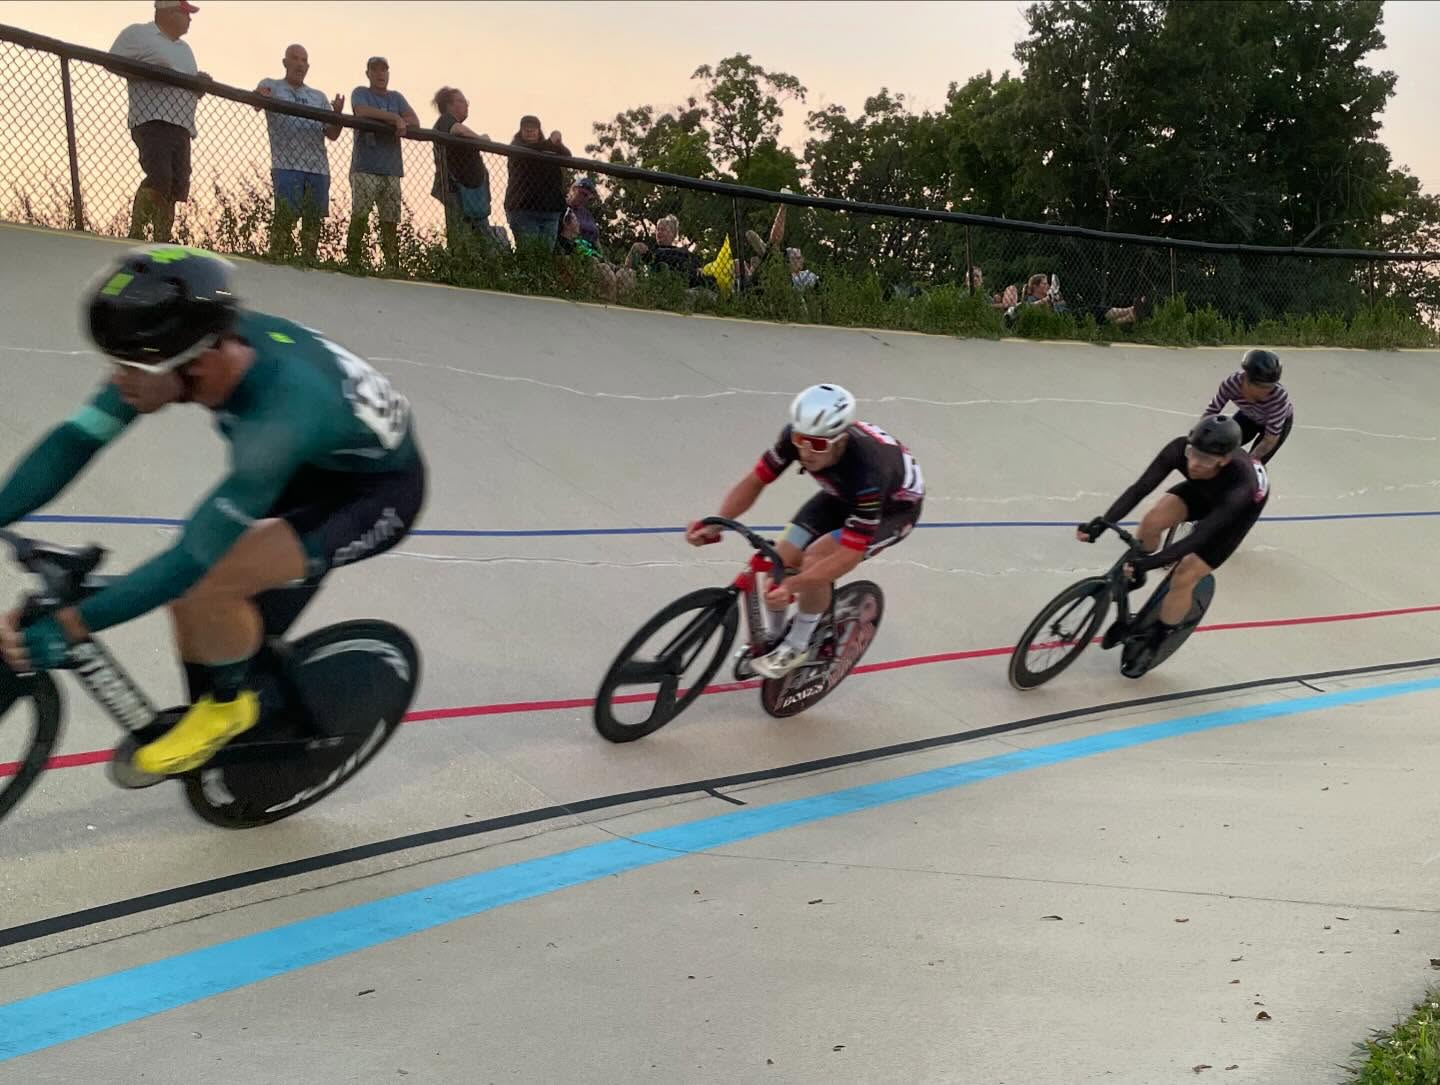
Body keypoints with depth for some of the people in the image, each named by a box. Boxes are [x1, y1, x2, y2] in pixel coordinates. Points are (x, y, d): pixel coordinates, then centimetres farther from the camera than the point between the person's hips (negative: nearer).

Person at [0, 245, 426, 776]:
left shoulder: (281, 413, -42)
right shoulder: (188, 344, -22)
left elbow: (195, 556, -40)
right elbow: (74, 440, -17)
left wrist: (68, 627, -40)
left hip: (379, 491, -7)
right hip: (314, 463, 8)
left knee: (206, 584, -23)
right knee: (187, 580, 0)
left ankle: (227, 706, 5)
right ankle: (209, 715, 23)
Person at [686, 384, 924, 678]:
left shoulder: (867, 471, -44)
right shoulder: (798, 435, -30)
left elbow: (849, 555, -40)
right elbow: (755, 482, -18)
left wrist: (793, 584, -50)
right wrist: (715, 526, -33)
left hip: (893, 507, -6)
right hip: (843, 493, 6)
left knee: (815, 561, -26)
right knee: (782, 559, -8)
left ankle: (798, 646, -3)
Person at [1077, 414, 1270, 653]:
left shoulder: (1239, 482, -45)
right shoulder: (1179, 449, -36)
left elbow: (1199, 537, -47)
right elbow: (1140, 488, -35)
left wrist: (1149, 563, -57)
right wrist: (1101, 524, -48)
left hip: (1241, 506, -4)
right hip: (1203, 490, 4)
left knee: (1183, 578, -12)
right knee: (1151, 521, -21)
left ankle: (1156, 639, 11)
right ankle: (1132, 575, 7)